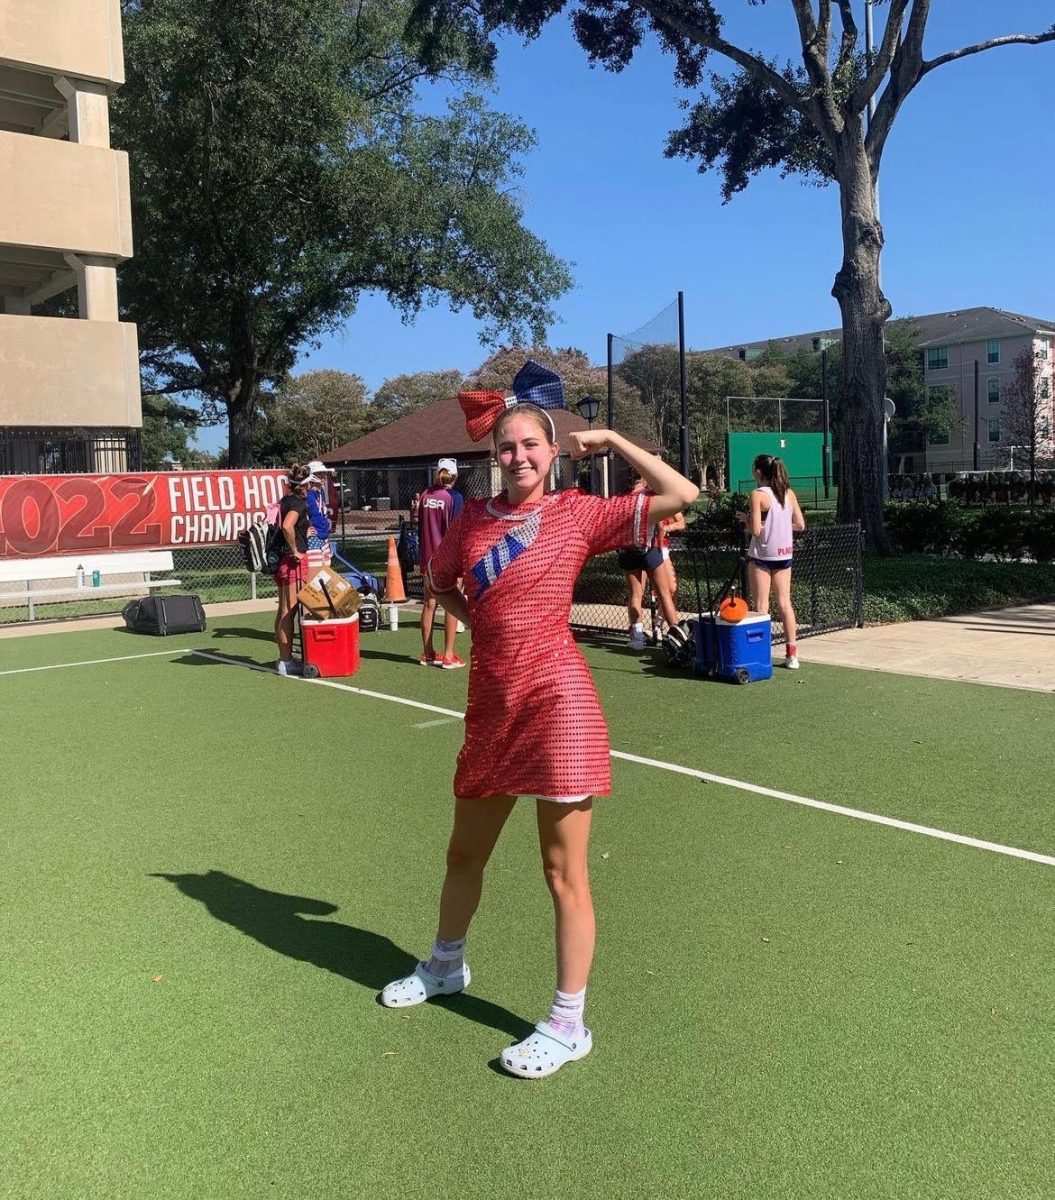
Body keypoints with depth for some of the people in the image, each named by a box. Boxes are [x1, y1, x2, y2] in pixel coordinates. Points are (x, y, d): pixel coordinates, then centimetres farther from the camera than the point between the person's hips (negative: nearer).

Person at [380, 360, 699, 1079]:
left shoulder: (578, 513, -5)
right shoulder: (473, 519, 7)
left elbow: (681, 495, -12)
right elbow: (441, 581, 24)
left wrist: (610, 440, -7)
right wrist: (476, 620, 10)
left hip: (557, 703, -5)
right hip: (491, 705, 6)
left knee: (564, 871, 3)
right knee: (466, 852, 22)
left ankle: (569, 1026, 19)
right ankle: (446, 966, 47)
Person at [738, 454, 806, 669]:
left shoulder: (758, 494, -13)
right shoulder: (789, 493, 3)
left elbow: (755, 530, -18)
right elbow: (800, 525, 6)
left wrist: (745, 518, 0)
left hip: (761, 556, -5)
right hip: (784, 554, 5)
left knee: (761, 607, 2)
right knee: (785, 603, 10)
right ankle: (791, 654, 11)